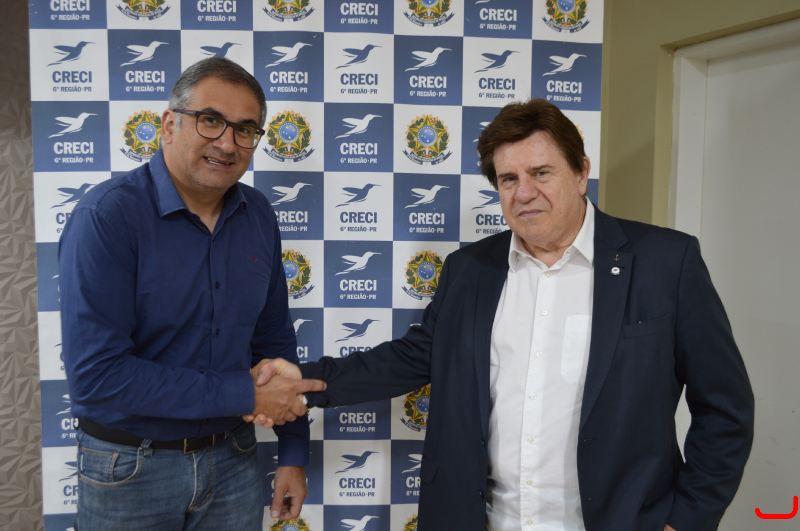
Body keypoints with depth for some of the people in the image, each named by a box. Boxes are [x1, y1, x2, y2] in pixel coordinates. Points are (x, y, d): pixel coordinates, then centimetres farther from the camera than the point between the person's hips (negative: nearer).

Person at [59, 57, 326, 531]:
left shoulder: (259, 216, -1)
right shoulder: (109, 213, -19)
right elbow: (96, 377, -25)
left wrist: (294, 453, 7)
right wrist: (244, 395, -21)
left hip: (233, 458, 5)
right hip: (130, 467, -4)